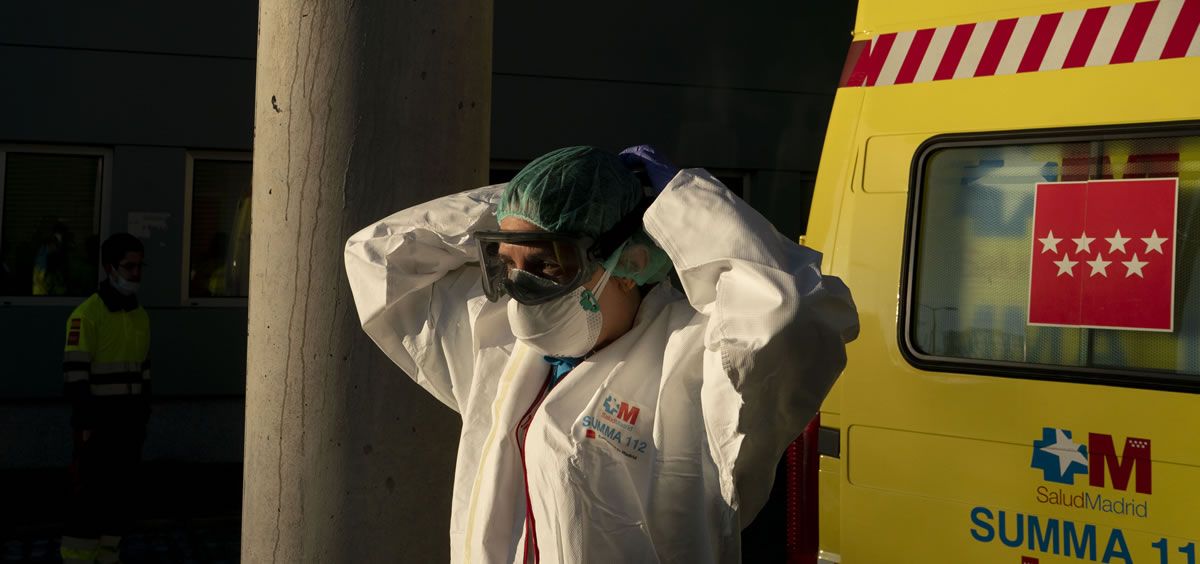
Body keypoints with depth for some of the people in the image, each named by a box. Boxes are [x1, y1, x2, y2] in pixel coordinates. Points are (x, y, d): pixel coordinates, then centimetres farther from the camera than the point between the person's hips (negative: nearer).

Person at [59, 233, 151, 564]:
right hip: (98, 422, -7)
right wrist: (84, 423, -17)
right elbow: (75, 372, -15)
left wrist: (143, 417, 16)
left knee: (122, 492, 10)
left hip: (129, 422, 7)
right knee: (90, 494, -5)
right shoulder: (87, 314, -11)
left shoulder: (140, 317, 12)